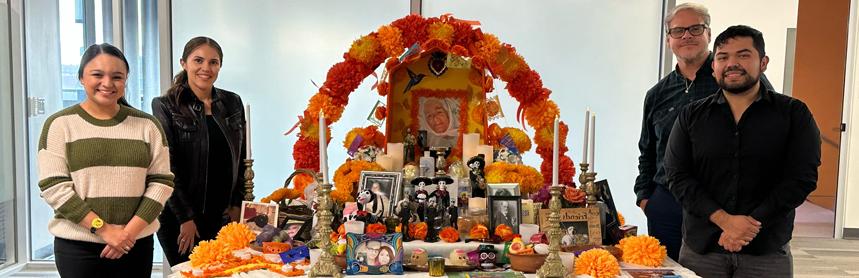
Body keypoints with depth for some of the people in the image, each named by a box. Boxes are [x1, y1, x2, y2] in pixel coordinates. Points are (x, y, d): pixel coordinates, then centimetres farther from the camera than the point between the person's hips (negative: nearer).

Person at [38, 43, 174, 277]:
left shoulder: (147, 124, 3)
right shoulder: (60, 124, -1)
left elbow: (162, 181, 0)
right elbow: (53, 186, -7)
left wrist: (130, 231, -10)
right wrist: (103, 229, -13)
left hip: (137, 244, 2)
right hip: (77, 246, -1)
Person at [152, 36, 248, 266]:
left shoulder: (233, 103, 8)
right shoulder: (166, 107, -4)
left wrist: (237, 205, 3)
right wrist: (185, 218, -12)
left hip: (225, 215, 4)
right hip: (179, 218, -3)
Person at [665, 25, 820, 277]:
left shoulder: (793, 114, 2)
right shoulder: (691, 116, 4)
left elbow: (801, 178, -6)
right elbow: (678, 176, -3)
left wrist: (751, 225, -15)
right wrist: (724, 220, -16)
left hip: (767, 253, -1)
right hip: (700, 248, 1)